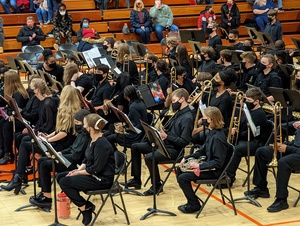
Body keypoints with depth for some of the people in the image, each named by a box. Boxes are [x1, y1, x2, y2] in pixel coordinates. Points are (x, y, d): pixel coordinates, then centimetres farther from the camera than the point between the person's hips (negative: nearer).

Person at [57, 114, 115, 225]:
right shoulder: (93, 140, 8)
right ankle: (84, 205, 4)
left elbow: (96, 168, -24)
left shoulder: (102, 144, -22)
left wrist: (79, 172, -15)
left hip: (102, 179, -10)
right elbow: (87, 159, 17)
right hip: (92, 174, 10)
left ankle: (85, 207, -6)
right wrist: (79, 169, -1)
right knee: (60, 177, 6)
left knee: (64, 182, -18)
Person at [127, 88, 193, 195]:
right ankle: (136, 180, 14)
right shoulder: (179, 113, 12)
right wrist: (161, 132, 1)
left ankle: (157, 186, -12)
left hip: (173, 149, -10)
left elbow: (184, 141, -23)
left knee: (149, 157, -32)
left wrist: (166, 136, -22)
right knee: (135, 147, 10)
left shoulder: (187, 117, -17)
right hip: (164, 143, 10)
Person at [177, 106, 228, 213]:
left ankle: (194, 204, 1)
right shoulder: (212, 132, 5)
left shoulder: (218, 138, -26)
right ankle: (191, 201, 16)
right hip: (208, 165, 10)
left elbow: (218, 162, -26)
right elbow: (203, 150, 17)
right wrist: (187, 158, 5)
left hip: (215, 171, -10)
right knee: (179, 170, 11)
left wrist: (199, 166, -28)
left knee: (183, 178, -16)